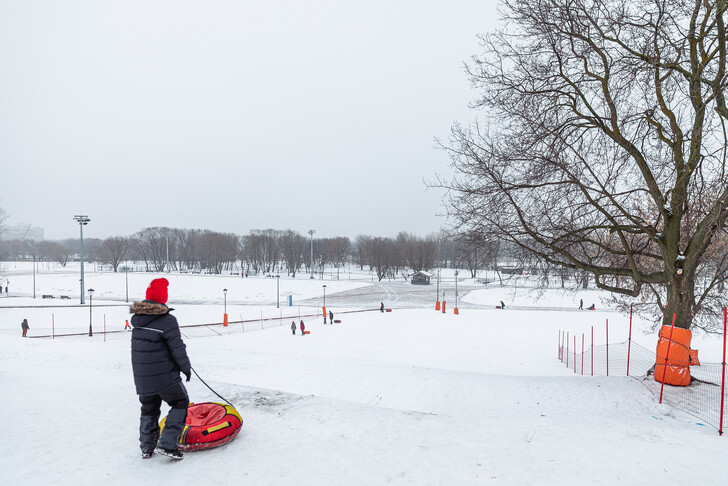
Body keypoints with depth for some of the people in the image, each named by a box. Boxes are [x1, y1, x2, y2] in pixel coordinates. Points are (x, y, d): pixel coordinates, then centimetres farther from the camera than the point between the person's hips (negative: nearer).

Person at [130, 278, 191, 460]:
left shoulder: (137, 318, 2)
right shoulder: (167, 320, -20)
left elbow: (140, 345, 13)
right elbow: (177, 349, -15)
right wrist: (187, 368, -1)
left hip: (142, 377, 7)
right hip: (165, 376, -7)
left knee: (149, 409, 21)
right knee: (180, 403, 9)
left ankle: (146, 447, 30)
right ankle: (166, 444, 2)